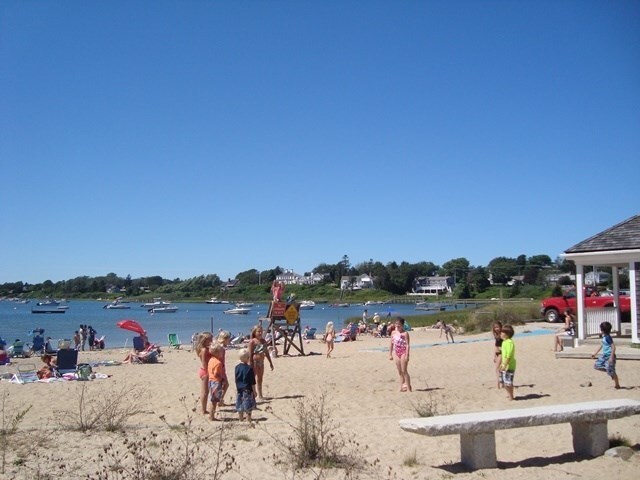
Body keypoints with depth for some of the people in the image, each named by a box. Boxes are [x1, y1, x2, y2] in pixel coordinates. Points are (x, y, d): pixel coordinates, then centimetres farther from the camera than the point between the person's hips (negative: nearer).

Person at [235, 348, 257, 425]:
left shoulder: (237, 367, 0)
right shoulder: (249, 368, -16)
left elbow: (236, 380, 9)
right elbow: (252, 382, -12)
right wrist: (254, 391, -3)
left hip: (239, 390, 6)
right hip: (247, 390, -5)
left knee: (240, 407, 14)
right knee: (248, 407, 2)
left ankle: (241, 420, 24)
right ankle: (249, 421, 6)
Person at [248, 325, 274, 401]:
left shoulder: (263, 341, 9)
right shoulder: (252, 341, -9)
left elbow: (266, 353, 16)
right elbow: (250, 354, -12)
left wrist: (270, 362, 16)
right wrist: (250, 364, -17)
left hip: (261, 362, 7)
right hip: (254, 362, -7)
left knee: (260, 379, 12)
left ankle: (260, 395, 18)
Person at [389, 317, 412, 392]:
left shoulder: (405, 333, -11)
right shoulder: (394, 333, 8)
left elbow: (407, 345, -14)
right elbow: (391, 344, 14)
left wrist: (407, 355, -20)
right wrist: (390, 354, 12)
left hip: (403, 353, -6)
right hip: (396, 353, 6)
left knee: (404, 371, -5)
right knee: (400, 372, 11)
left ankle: (408, 388, 2)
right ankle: (402, 387, 17)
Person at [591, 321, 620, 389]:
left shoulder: (607, 337, -21)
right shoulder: (603, 337, 8)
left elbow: (613, 347, -25)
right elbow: (601, 345, 21)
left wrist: (611, 357, -27)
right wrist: (595, 354, 26)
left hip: (609, 356, -10)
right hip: (604, 355, 10)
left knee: (611, 371, -4)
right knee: (597, 366, 12)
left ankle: (617, 384, 12)